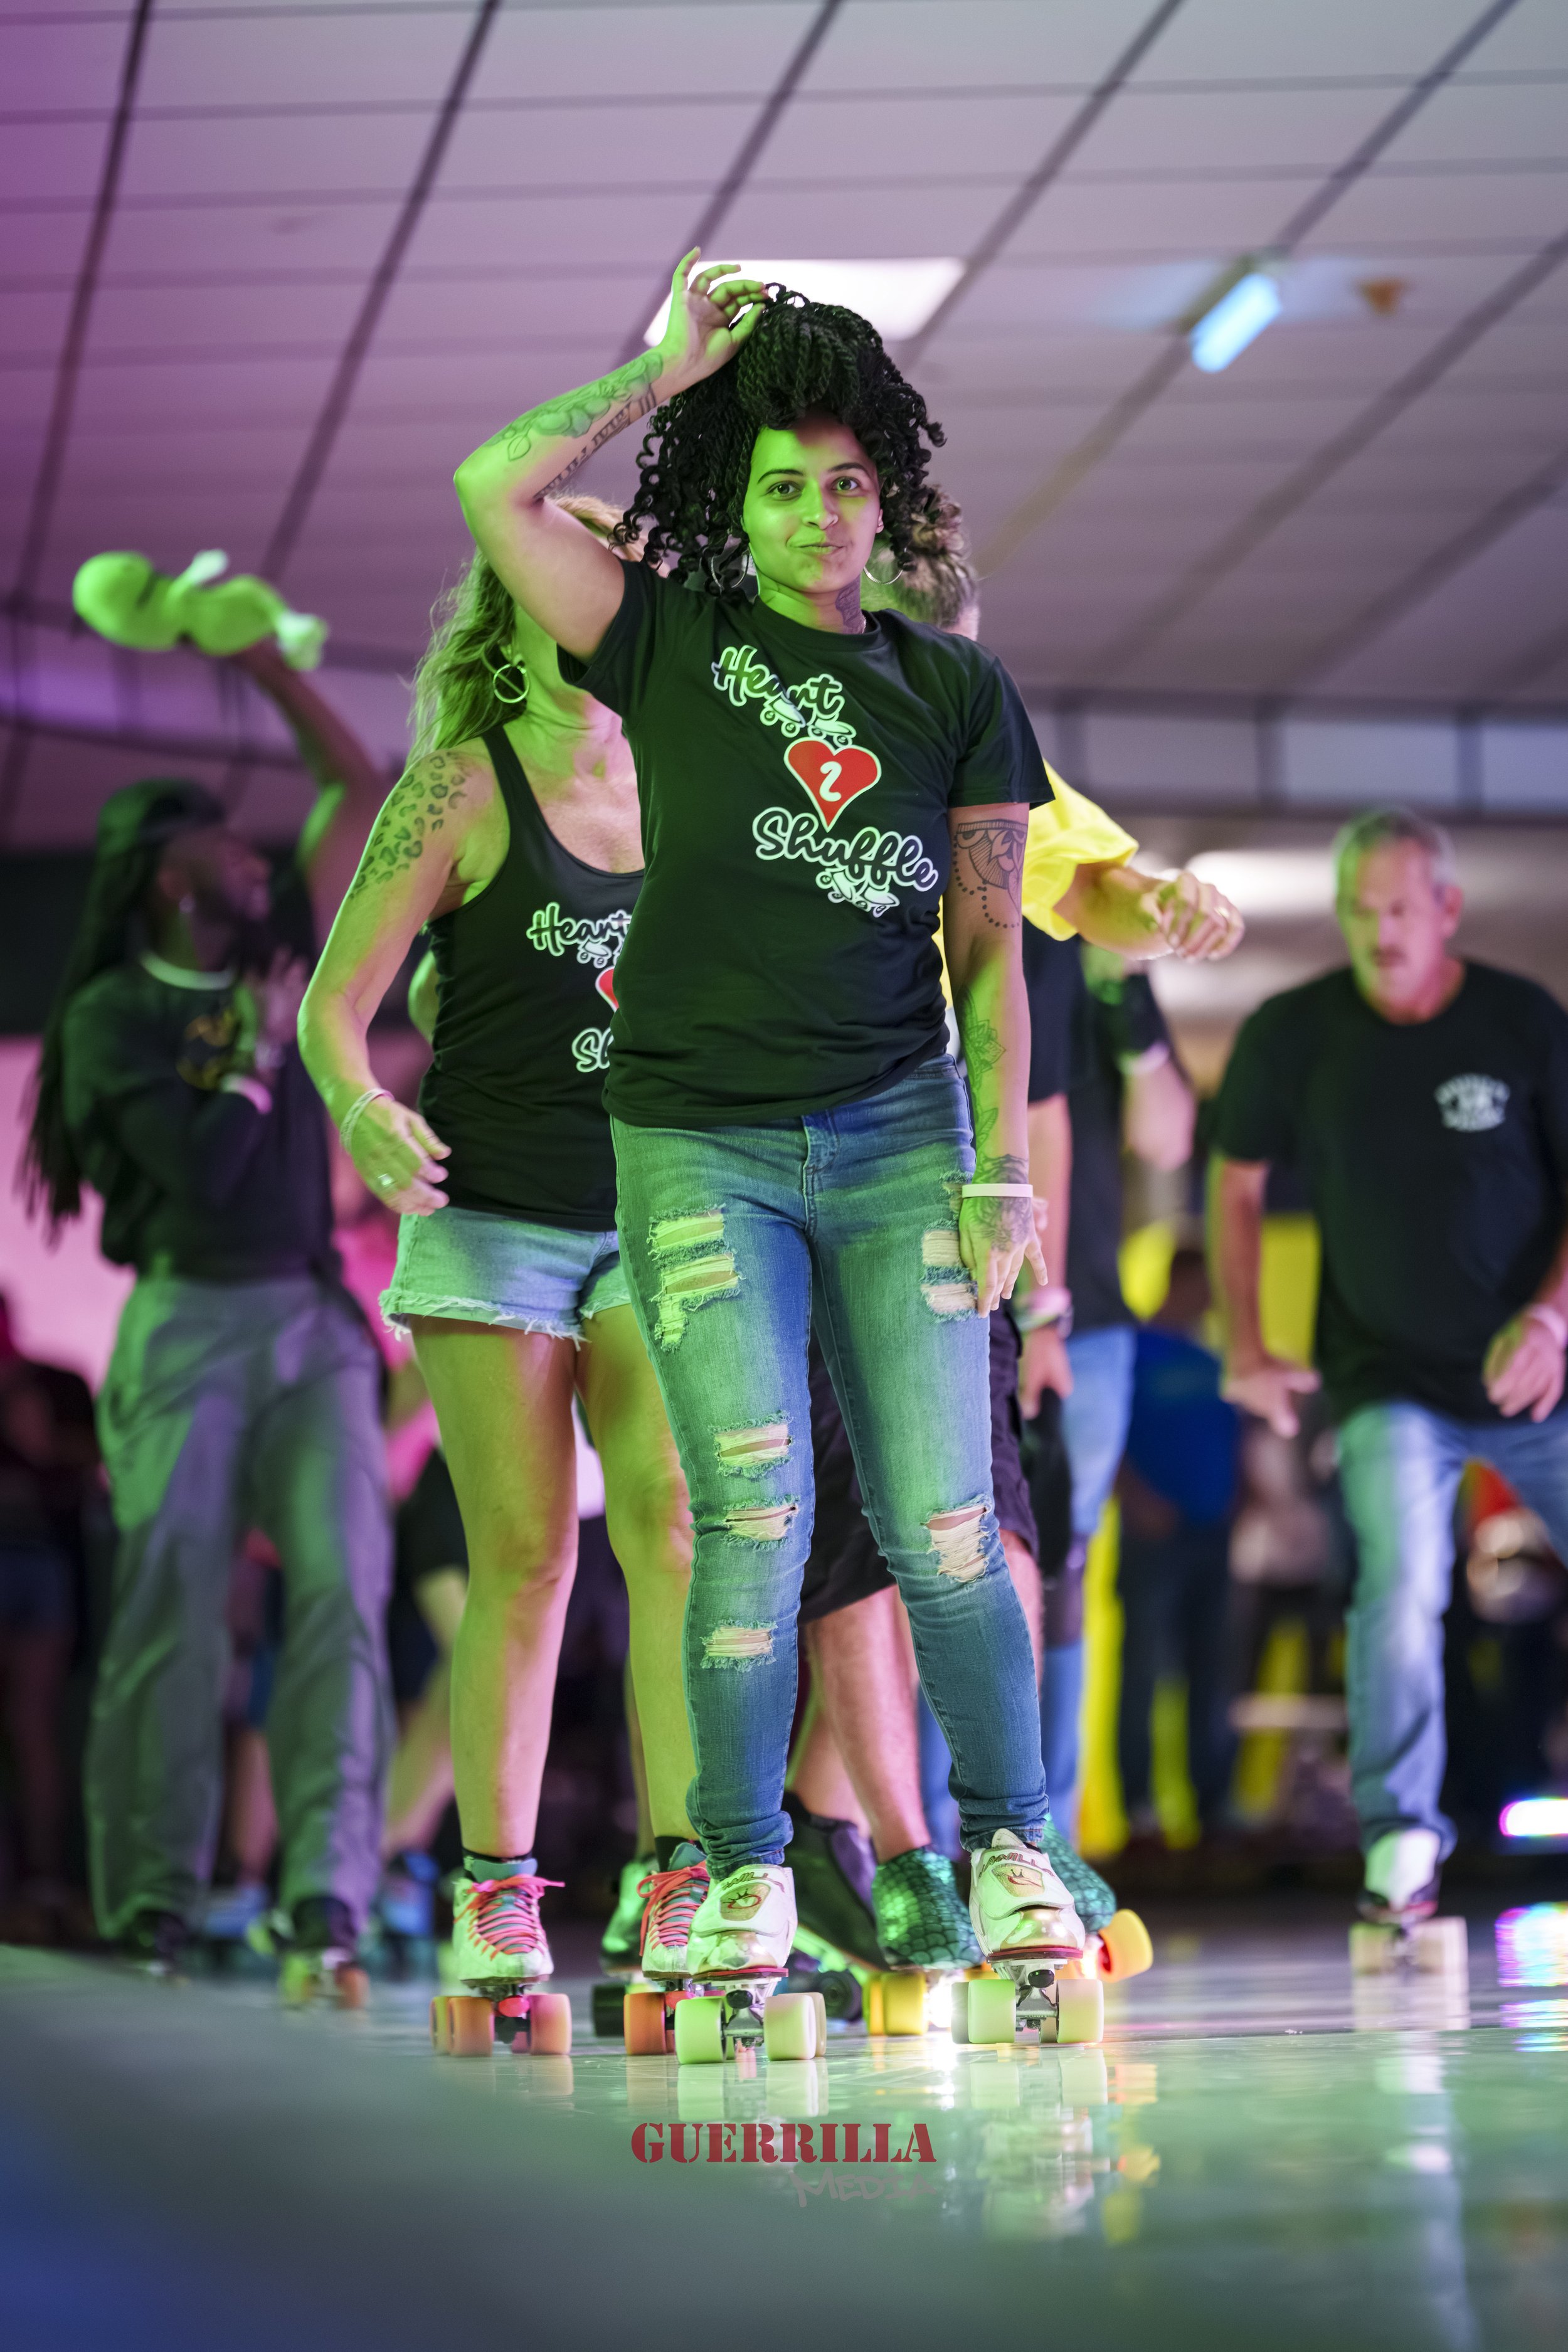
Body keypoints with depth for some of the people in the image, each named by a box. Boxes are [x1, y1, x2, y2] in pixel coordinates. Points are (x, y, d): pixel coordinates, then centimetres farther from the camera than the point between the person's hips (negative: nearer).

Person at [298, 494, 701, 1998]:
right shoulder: (465, 787, -2)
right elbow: (335, 999, -4)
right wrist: (364, 1116, -23)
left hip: (653, 1214, 3)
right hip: (494, 1215, -3)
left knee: (674, 1522, -13)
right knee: (523, 1556, -3)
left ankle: (682, 1882, -12)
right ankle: (494, 1898, 6)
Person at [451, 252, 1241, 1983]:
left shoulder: (952, 692, 10)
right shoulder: (674, 642, 7)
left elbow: (987, 950, 9)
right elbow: (495, 487, -6)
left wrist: (1002, 1167, 1)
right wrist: (667, 368, 1)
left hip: (897, 1133, 1)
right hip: (699, 1141, -1)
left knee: (940, 1524, -3)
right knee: (752, 1517, -8)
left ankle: (1012, 1854, 10)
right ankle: (745, 1878, 2)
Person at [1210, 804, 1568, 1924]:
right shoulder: (1293, 1033, -4)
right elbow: (1237, 1180, 10)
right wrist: (1244, 1346, 2)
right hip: (1390, 1379, -1)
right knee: (1402, 1580, -22)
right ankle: (1401, 1841, -12)